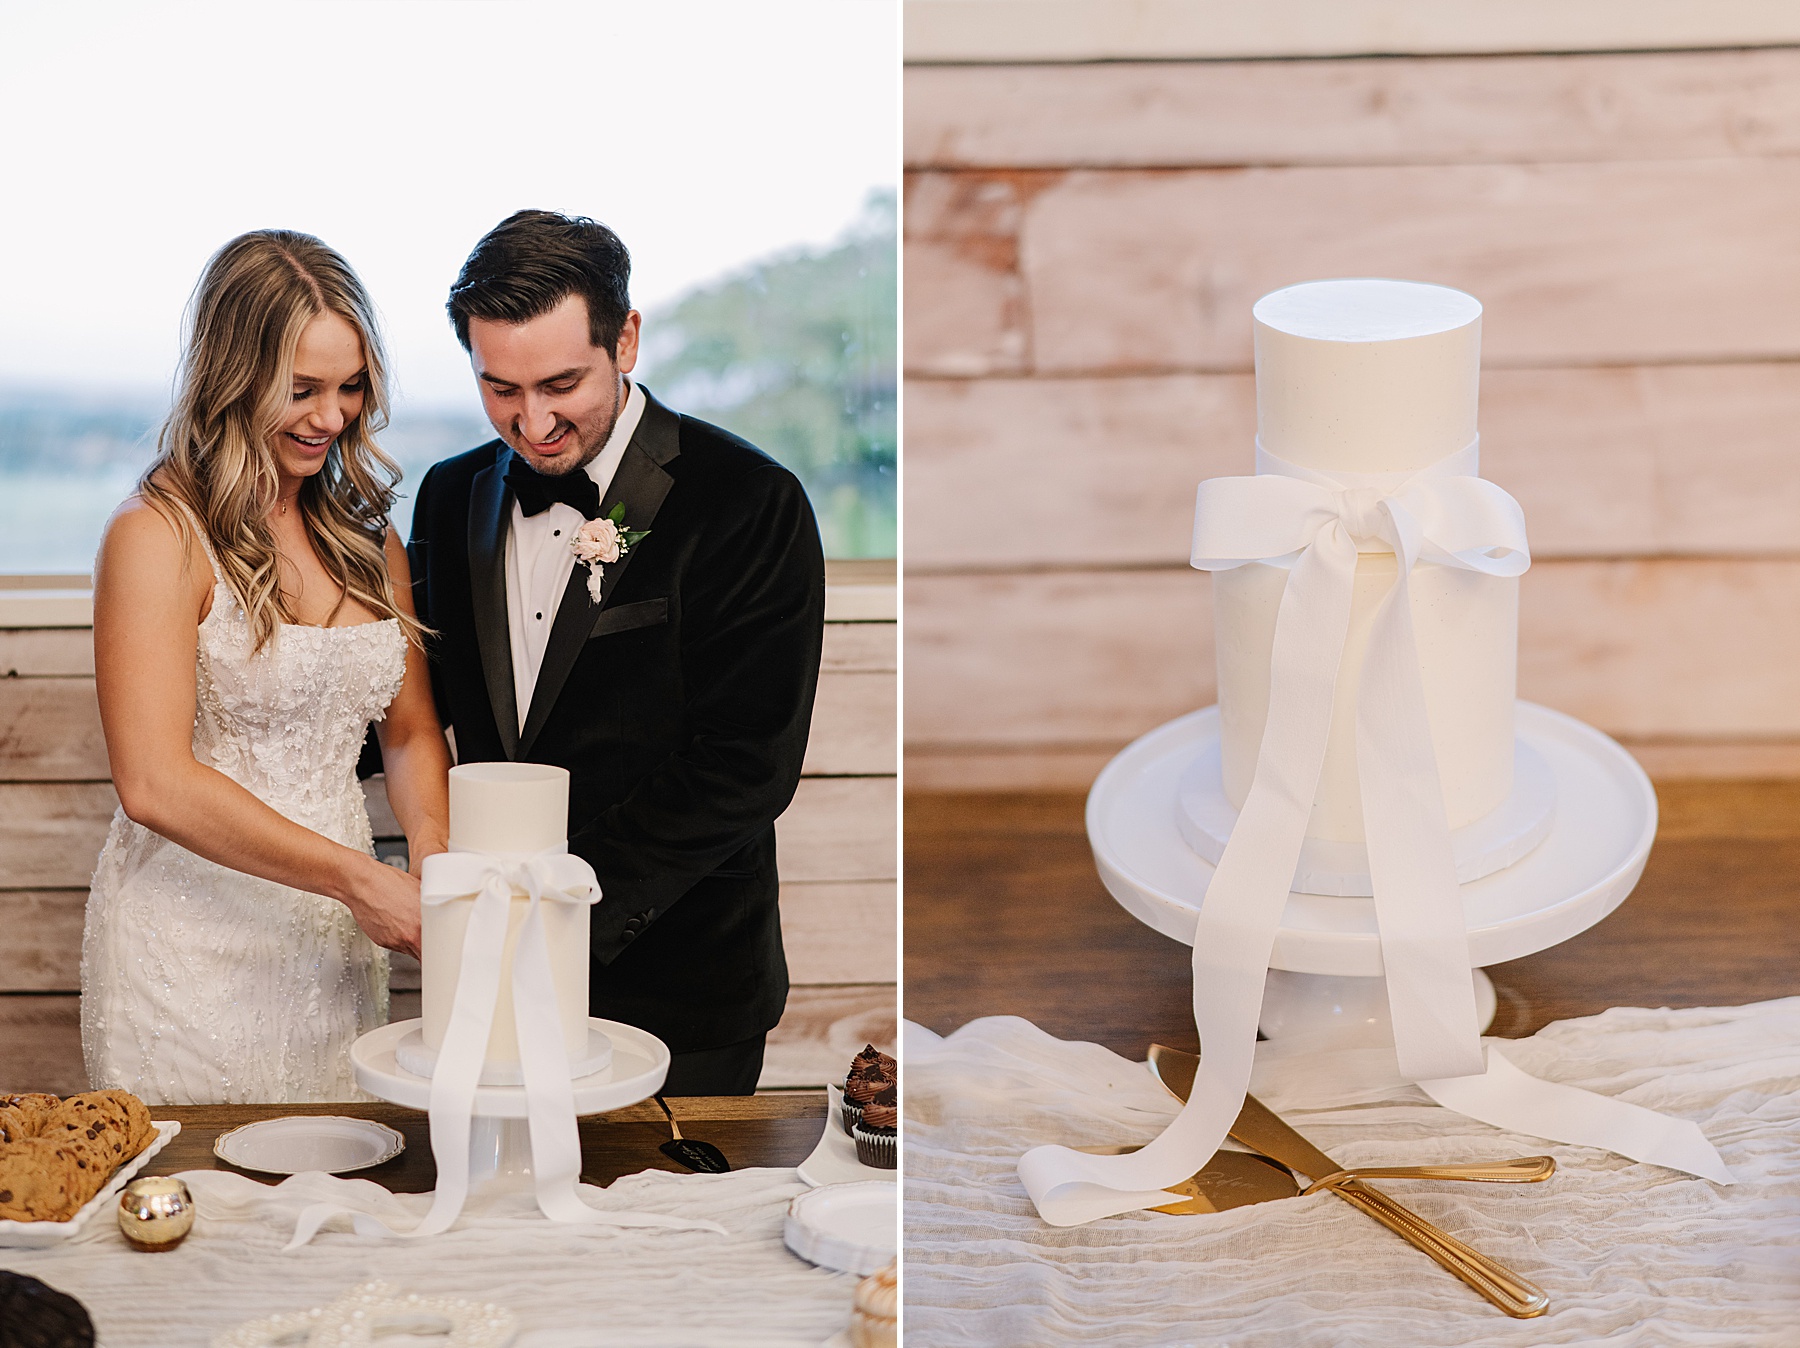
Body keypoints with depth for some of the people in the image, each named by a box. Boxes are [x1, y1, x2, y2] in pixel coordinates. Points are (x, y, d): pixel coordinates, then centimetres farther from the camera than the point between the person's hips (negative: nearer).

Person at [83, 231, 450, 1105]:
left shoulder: (365, 535, 11)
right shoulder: (158, 536, -11)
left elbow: (411, 731, 15)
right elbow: (154, 784, -19)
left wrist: (434, 861, -5)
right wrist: (355, 877, -20)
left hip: (335, 948, 6)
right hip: (193, 947, -6)